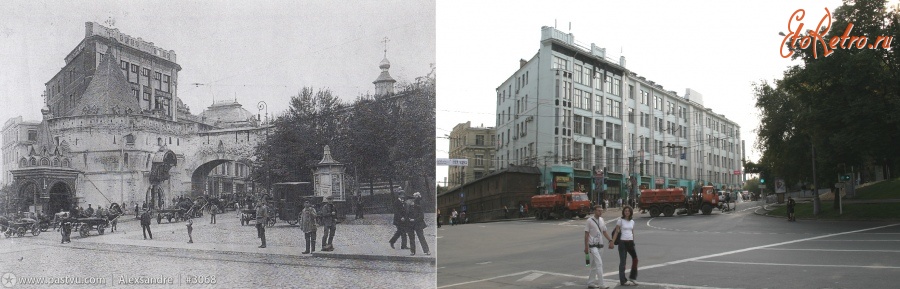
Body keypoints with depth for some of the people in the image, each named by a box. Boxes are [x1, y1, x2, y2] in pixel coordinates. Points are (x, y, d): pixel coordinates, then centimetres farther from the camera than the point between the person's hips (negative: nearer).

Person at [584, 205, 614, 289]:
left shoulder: (602, 220, 9)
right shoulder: (590, 221, -10)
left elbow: (604, 232, 13)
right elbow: (586, 234, -8)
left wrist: (610, 240, -2)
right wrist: (586, 247, -11)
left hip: (599, 245, 7)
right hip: (592, 246, -7)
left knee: (594, 265, 14)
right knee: (599, 264, -14)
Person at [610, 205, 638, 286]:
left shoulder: (632, 221, 10)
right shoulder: (620, 220, -4)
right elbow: (616, 232, -5)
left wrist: (633, 242, 19)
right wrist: (612, 242, -11)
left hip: (630, 242, 5)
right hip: (622, 242, -5)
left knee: (635, 259, 8)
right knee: (622, 262, 0)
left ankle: (632, 277, 26)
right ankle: (623, 280, 6)